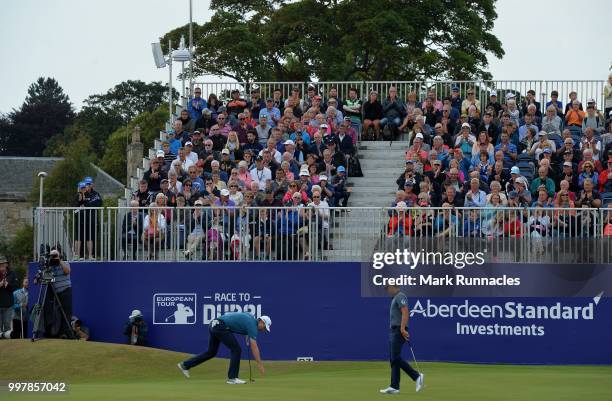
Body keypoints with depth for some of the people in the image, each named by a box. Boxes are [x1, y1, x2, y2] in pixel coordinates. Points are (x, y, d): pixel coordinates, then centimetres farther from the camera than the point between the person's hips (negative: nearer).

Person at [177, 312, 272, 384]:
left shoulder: (251, 317, 19)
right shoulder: (252, 325, -6)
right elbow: (254, 347, -11)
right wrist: (260, 364, -12)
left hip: (213, 326, 10)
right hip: (221, 327, -10)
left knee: (211, 352, 19)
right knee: (236, 350, -6)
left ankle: (185, 365, 21)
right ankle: (232, 378, -4)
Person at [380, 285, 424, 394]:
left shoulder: (400, 296, -10)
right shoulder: (395, 298, 20)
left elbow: (405, 313, -21)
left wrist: (402, 329, -28)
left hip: (399, 331, -10)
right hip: (393, 331, 10)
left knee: (395, 358, -14)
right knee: (393, 359, 6)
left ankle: (417, 376, -9)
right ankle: (394, 386, 5)